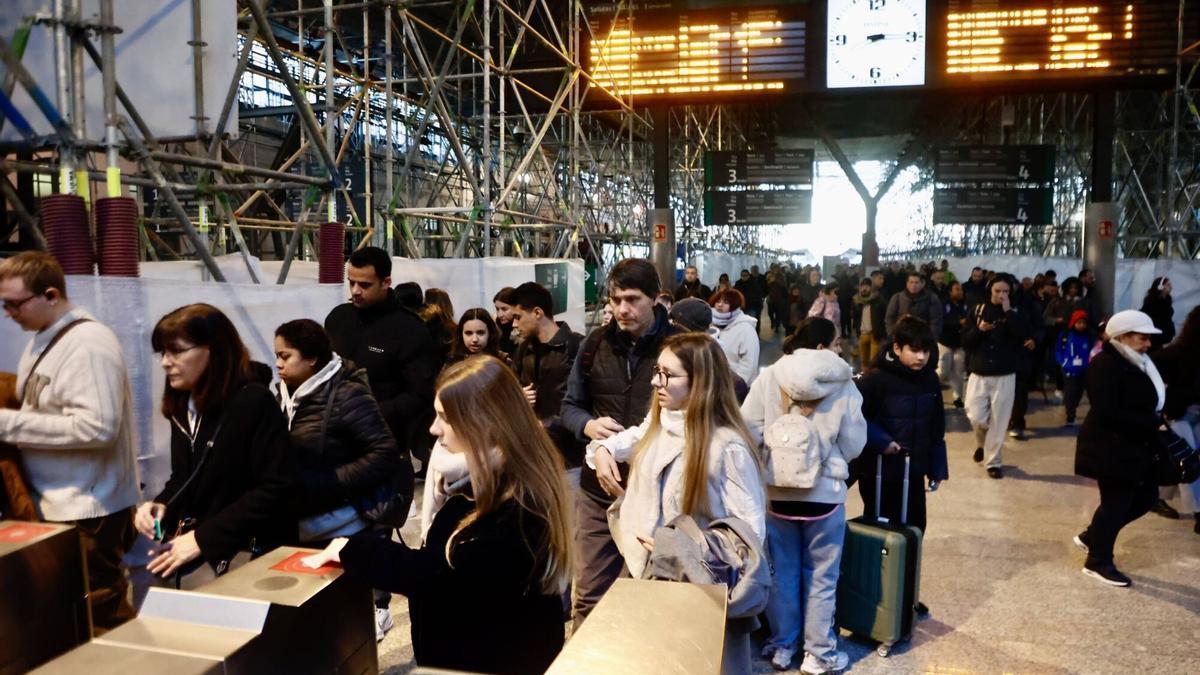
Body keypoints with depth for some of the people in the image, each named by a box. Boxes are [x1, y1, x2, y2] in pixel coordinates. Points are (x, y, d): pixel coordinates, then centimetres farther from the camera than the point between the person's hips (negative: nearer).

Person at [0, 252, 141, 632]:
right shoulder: (42, 339, 11)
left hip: (87, 509, -9)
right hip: (54, 504, 9)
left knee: (100, 615, 1)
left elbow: (98, 427, -25)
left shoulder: (88, 344, -17)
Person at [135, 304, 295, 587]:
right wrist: (159, 505, 0)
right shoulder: (182, 407, 11)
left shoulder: (254, 403, -14)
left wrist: (204, 538, -19)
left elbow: (276, 488, -20)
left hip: (247, 551, -7)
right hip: (189, 546, 7)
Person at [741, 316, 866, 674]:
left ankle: (782, 646, 29)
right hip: (825, 493, -1)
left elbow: (748, 433, -8)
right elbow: (854, 446, -3)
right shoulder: (843, 385, -9)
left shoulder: (768, 379, -8)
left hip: (777, 491, 1)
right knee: (821, 576, 14)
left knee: (781, 572, 16)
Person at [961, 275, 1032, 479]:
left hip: (1004, 375, -1)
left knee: (998, 421, 1)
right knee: (975, 416, -3)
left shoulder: (1015, 313, 1)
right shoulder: (978, 310, 4)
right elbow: (965, 339, 2)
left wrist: (1008, 312, -17)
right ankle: (982, 443, 29)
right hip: (978, 373, 1)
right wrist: (979, 329, -16)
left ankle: (993, 461, 13)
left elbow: (1026, 335, -16)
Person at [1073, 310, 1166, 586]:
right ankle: (1098, 562, 18)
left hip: (1134, 446, 10)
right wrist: (1152, 422, -22)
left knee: (1146, 497, 16)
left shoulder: (1137, 363, 11)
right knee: (1115, 502, 0)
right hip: (1111, 448, -10)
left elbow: (1144, 402, 15)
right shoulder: (1106, 365, -20)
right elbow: (1109, 413, -27)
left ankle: (1091, 536, 29)